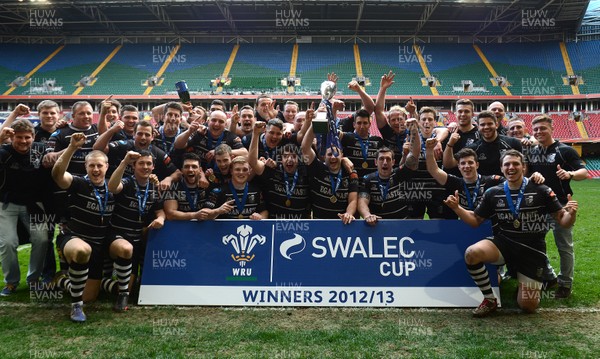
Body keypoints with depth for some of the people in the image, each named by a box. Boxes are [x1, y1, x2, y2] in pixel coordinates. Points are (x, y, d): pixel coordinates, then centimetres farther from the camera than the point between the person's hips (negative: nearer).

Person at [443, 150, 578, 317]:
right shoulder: (493, 193, 2)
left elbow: (562, 220, -3)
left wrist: (570, 214, -27)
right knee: (472, 253, -32)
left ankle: (535, 281, 33)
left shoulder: (541, 191, -5)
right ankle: (490, 300, -9)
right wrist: (456, 207, -8)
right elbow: (475, 220, 8)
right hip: (502, 242, 2)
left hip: (532, 249, -1)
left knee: (528, 306, -4)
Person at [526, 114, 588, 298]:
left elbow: (584, 172, -15)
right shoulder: (531, 151, 8)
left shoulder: (565, 150, -7)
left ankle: (565, 284, 17)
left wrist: (570, 174, -34)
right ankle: (548, 276, 28)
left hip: (560, 204, -5)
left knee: (564, 246, 4)